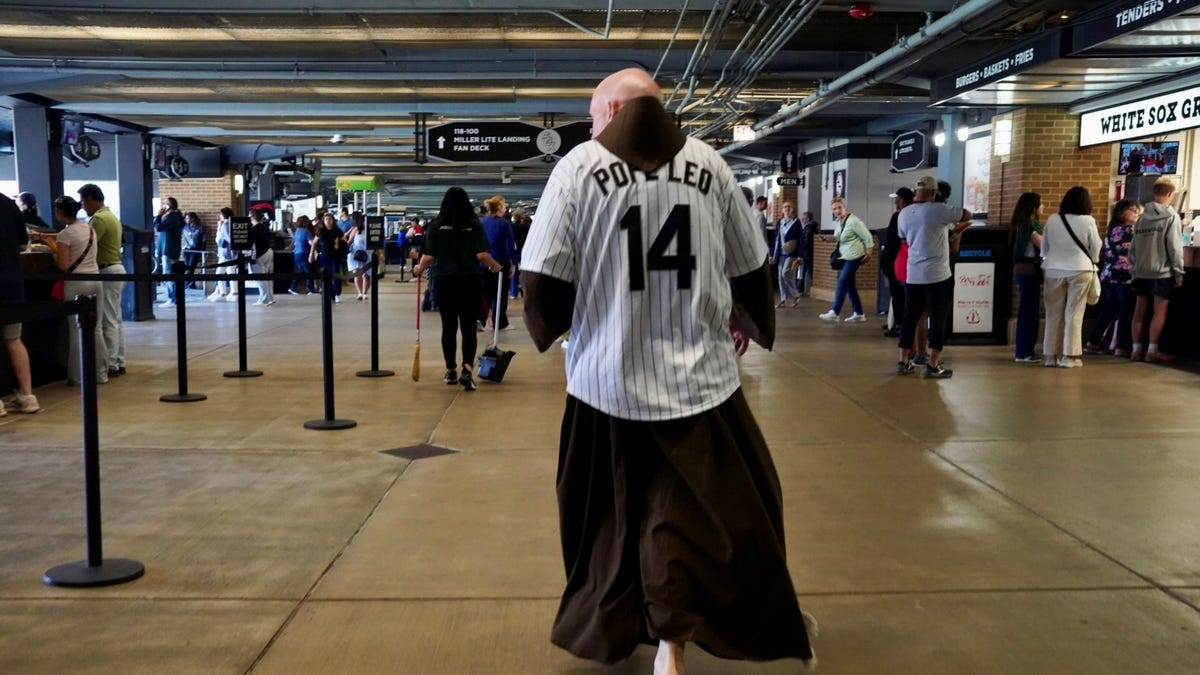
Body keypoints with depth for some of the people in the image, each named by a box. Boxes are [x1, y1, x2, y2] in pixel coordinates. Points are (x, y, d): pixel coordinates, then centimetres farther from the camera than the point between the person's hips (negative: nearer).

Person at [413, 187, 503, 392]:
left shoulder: (436, 226, -2)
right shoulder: (475, 225, -3)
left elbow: (428, 257, -4)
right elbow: (482, 255, -9)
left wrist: (420, 268, 16)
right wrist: (496, 267, 9)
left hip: (444, 281, 1)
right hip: (469, 281, -1)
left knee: (449, 327, 12)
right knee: (468, 327, 2)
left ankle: (450, 371, 21)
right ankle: (466, 369, -16)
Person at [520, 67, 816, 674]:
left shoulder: (579, 166, -4)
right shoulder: (710, 166, 3)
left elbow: (542, 281, -7)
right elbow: (750, 269, 10)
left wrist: (549, 330, 14)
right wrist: (754, 324, 29)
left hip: (610, 378, 0)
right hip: (700, 373, 1)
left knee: (614, 512, 17)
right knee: (723, 507, 10)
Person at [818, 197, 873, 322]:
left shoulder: (853, 221, -16)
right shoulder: (839, 221, 9)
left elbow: (867, 236, -13)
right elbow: (838, 237, 21)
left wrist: (868, 252, -12)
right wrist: (828, 238, 1)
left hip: (854, 256, -9)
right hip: (845, 256, 9)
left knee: (842, 283, -10)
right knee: (849, 285, 10)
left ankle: (835, 312, -6)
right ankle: (858, 314, 16)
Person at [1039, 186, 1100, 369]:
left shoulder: (1052, 220, -1)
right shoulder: (1088, 221, -9)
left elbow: (1044, 247, 8)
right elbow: (1096, 248, 1)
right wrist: (1091, 262, 21)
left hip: (1054, 271, 2)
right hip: (1079, 270, -2)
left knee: (1054, 315, 8)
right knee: (1073, 315, 2)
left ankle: (1050, 355, 9)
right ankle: (1069, 356, 2)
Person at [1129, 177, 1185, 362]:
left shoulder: (1142, 217, 8)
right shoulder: (1171, 217, -8)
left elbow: (1133, 248, 9)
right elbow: (1175, 248, -11)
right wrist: (1179, 273, -5)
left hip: (1141, 272, 5)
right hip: (1162, 272, -5)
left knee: (1140, 310, 9)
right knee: (1160, 311, -1)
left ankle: (1137, 349, 11)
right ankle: (1152, 350, -2)